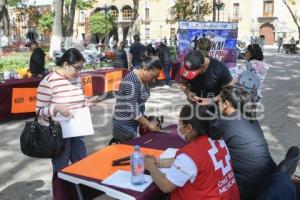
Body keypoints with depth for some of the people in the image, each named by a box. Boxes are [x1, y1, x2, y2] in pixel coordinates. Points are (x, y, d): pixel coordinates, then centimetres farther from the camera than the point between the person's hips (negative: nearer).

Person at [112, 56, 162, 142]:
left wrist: (143, 122, 4)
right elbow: (133, 111, -25)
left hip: (132, 124, 8)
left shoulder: (143, 79, 4)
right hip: (124, 126, -8)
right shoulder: (131, 83, -24)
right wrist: (149, 124, -15)